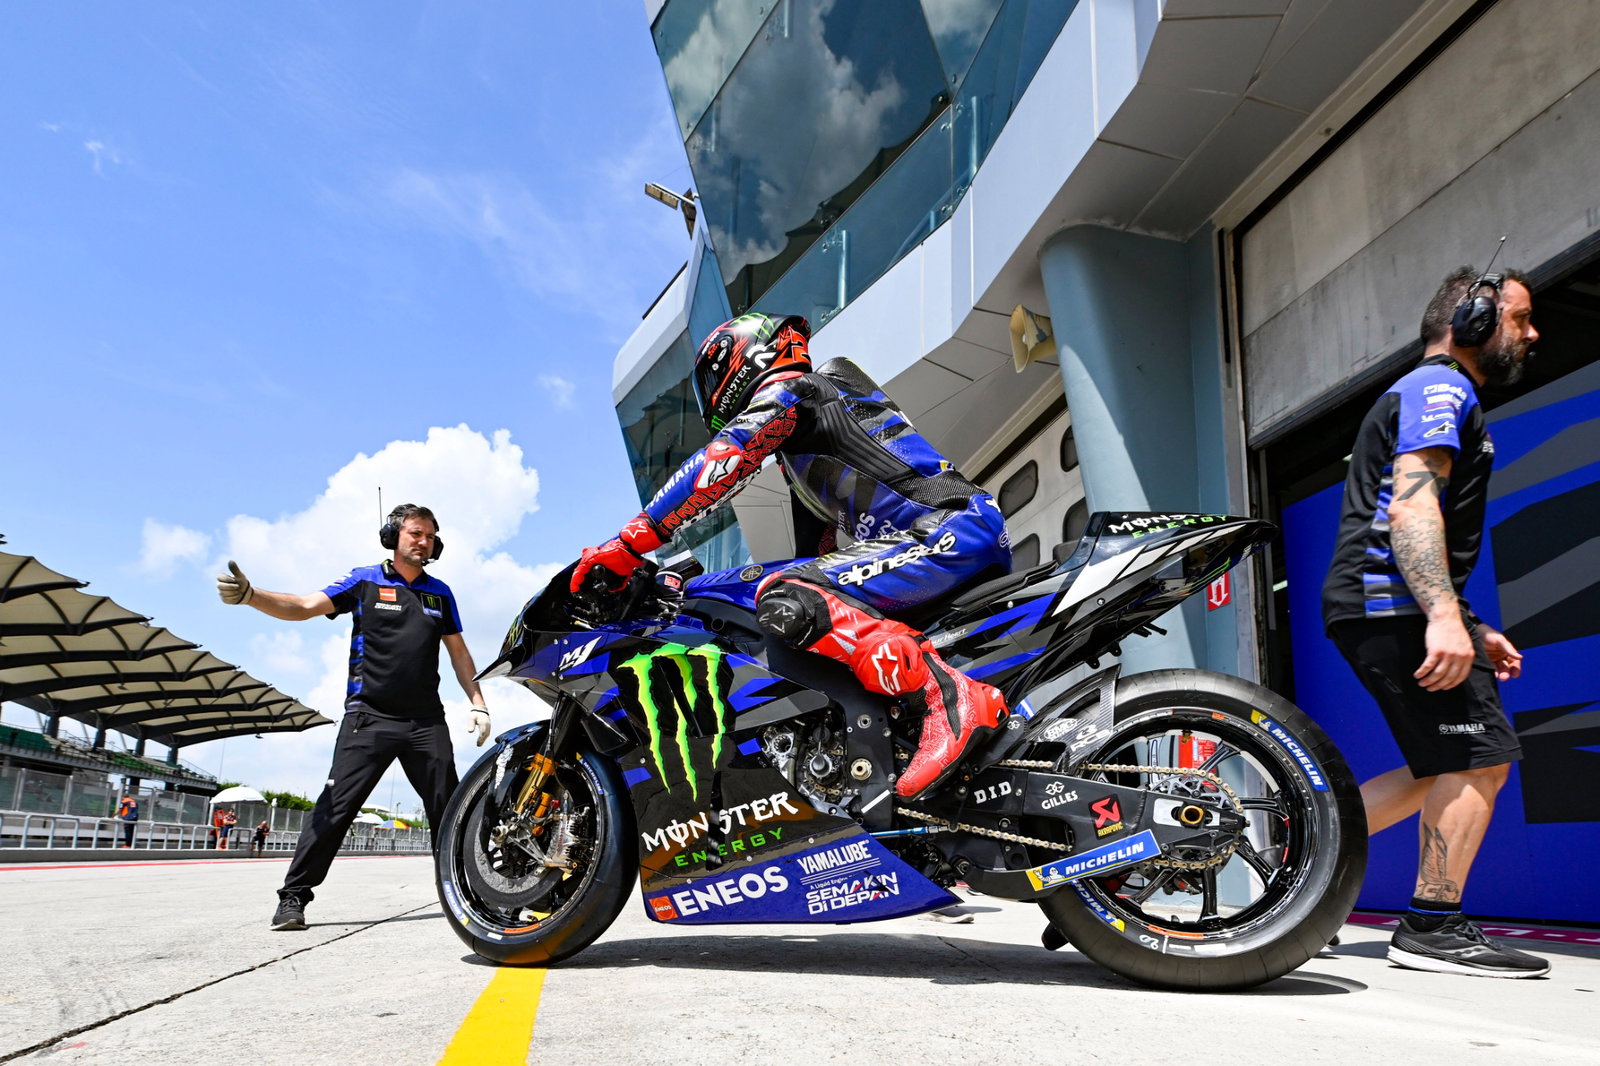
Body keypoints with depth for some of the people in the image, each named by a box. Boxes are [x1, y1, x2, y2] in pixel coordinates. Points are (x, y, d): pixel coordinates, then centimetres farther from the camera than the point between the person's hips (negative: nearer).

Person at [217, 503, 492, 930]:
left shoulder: (440, 592, 14)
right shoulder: (364, 581, 4)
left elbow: (458, 652, 17)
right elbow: (303, 607, -7)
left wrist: (478, 704, 9)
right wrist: (249, 595, -24)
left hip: (427, 719, 3)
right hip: (369, 715, -3)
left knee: (449, 810, 5)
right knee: (336, 805, -8)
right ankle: (294, 896, 2)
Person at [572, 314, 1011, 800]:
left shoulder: (786, 390, 5)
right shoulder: (829, 395, 34)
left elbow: (718, 465, -12)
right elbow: (818, 541, 38)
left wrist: (631, 542, -11)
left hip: (942, 535, -10)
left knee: (782, 601, -25)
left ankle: (950, 696, -34)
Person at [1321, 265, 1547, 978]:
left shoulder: (1431, 393, 29)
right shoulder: (1440, 386, -4)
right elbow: (1412, 503, -21)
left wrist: (1473, 630, 27)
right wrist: (1445, 617, -32)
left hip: (1376, 608, 10)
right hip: (1392, 604, -10)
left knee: (1452, 768, 11)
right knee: (1481, 756, -8)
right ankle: (1433, 929, -2)